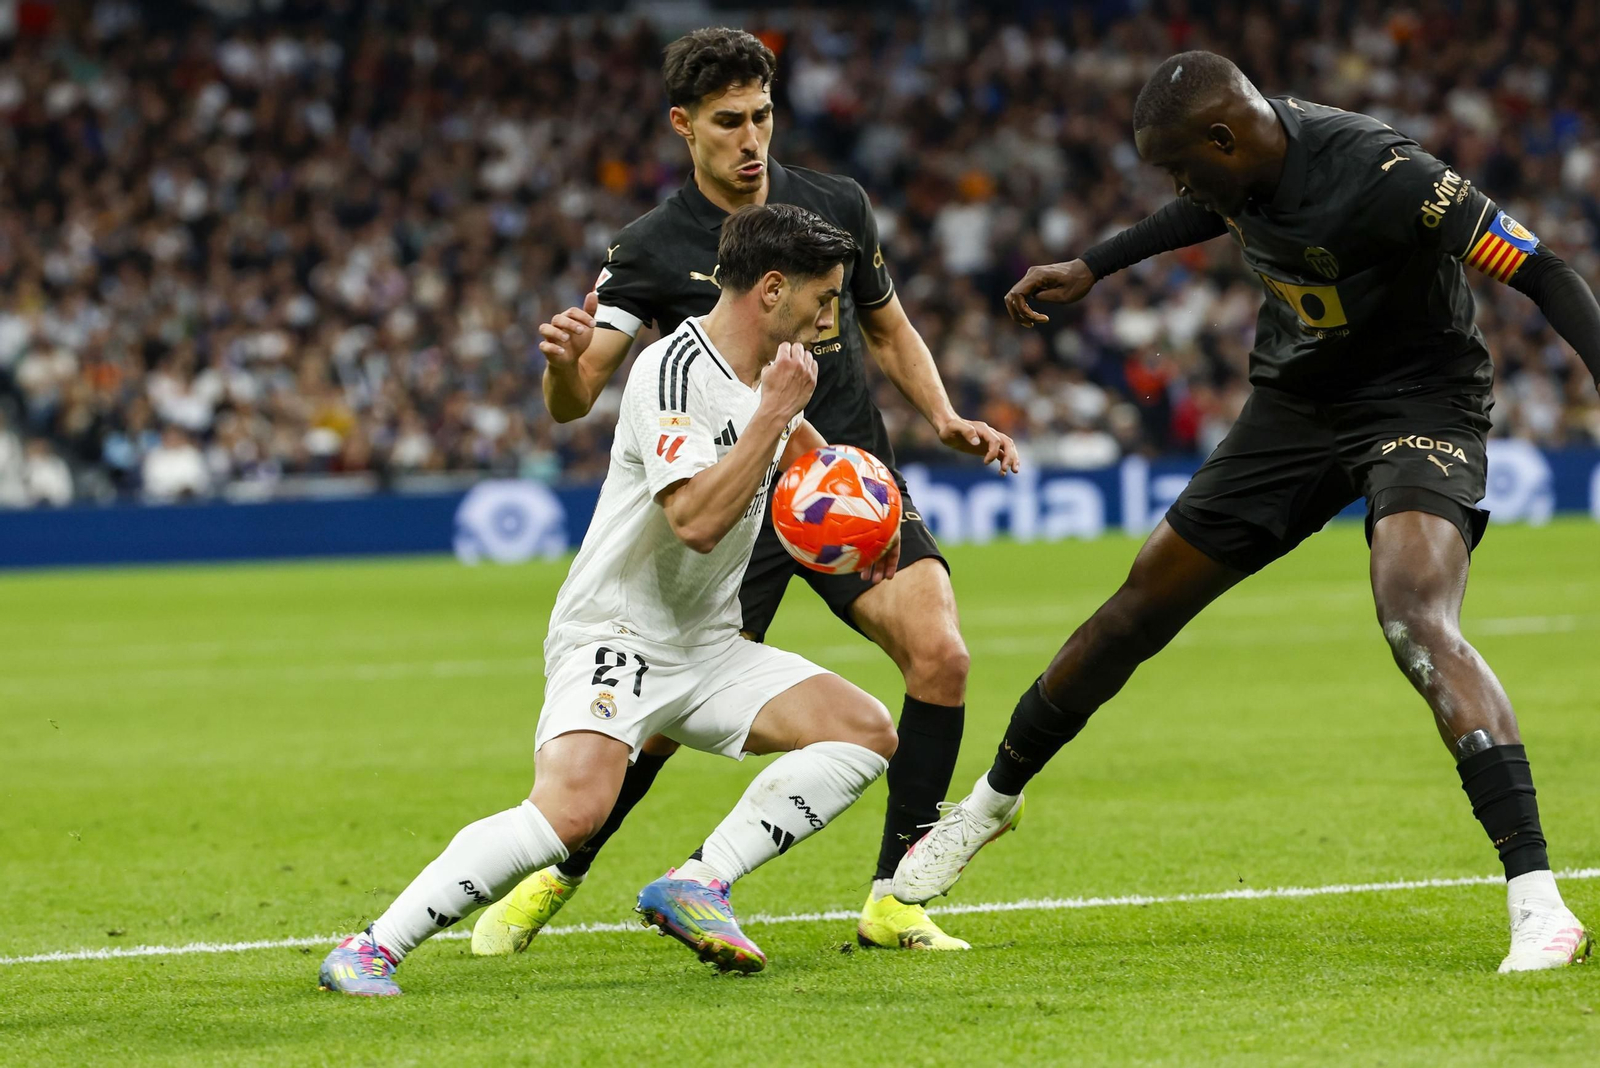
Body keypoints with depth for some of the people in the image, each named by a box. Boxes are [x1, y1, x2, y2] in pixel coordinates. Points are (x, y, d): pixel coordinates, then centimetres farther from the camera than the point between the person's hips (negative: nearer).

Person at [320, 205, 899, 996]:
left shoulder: (771, 369, 10)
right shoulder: (673, 370, -18)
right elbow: (697, 519, -30)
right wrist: (776, 408, -24)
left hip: (705, 648, 9)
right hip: (613, 634, -9)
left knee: (866, 730, -7)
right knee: (573, 807, -31)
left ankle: (697, 884, -9)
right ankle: (370, 950, -23)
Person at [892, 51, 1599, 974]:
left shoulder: (1383, 176, -30)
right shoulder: (1242, 166, -8)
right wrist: (1092, 268, 23)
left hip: (1419, 405, -7)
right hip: (1297, 403, 7)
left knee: (1417, 625, -32)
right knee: (1139, 610, 13)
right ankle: (996, 797, 36)